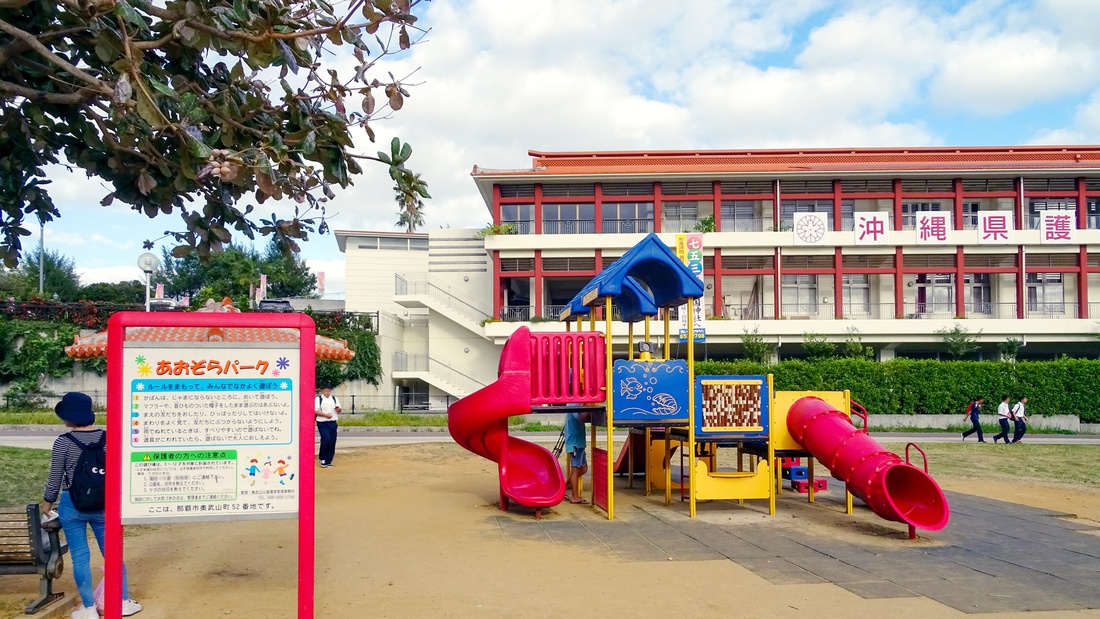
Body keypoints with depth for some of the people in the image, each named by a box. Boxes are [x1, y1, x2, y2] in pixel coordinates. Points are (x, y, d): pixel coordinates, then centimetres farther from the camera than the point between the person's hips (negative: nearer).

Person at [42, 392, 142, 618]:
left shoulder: (64, 442, -10)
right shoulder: (107, 437, -3)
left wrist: (47, 502, 13)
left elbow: (55, 478, -4)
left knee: (80, 556, 8)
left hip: (72, 504, -2)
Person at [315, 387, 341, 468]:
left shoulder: (334, 399, 12)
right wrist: (325, 415, -20)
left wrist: (338, 409, -8)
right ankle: (322, 459, 1)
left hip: (332, 423, 5)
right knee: (326, 440, -18)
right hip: (322, 423, -5)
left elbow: (339, 409, 16)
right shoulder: (318, 399, -1)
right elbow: (315, 411, -9)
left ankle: (328, 461, 12)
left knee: (332, 442, 2)